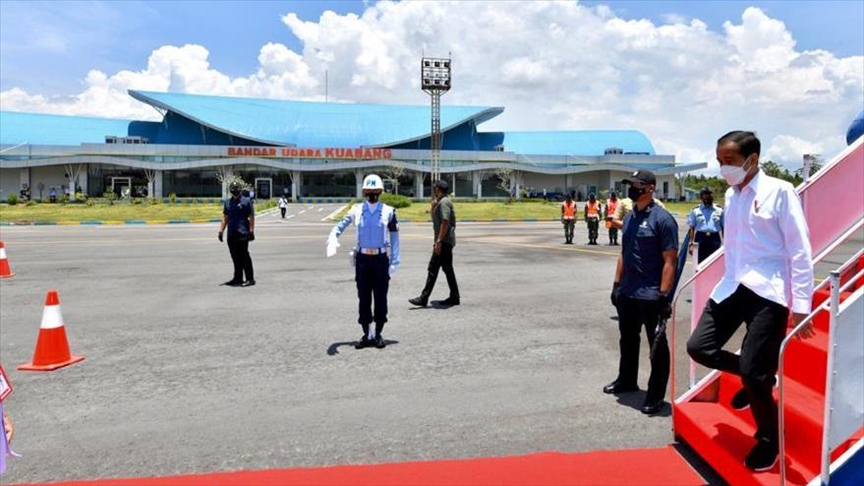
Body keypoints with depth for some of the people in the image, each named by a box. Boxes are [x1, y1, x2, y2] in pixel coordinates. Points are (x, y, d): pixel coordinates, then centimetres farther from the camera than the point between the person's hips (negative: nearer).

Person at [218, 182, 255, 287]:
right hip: (231, 234, 6)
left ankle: (250, 279, -2)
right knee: (235, 257, 10)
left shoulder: (246, 201, -1)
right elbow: (225, 218, 18)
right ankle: (238, 278, 19)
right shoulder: (227, 202, 15)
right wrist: (221, 231, 11)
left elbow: (251, 217, -4)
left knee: (244, 256, -6)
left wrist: (251, 231, -11)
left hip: (242, 234, -5)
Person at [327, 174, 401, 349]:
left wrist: (394, 262, -5)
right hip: (362, 258, 2)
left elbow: (394, 238, -1)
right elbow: (339, 226, -2)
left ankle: (378, 334, 17)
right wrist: (332, 241, -23)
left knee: (380, 297, 4)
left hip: (381, 259, -1)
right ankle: (367, 335, 18)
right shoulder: (356, 210, 2)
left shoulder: (388, 212, -2)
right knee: (364, 298, 7)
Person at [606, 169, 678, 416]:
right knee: (627, 338, 21)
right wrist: (617, 284, 15)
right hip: (627, 293, 8)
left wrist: (664, 296, -19)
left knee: (657, 346, 5)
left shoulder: (662, 219, -14)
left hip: (651, 296, -8)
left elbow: (670, 260, -16)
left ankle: (656, 395, 15)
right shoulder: (630, 217, 10)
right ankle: (626, 380, 39)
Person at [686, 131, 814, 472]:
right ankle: (757, 377, 29)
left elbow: (800, 250, -10)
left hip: (768, 292, -7)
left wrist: (801, 305, -13)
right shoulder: (730, 195, 12)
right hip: (731, 287, 7)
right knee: (699, 347, 1)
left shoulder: (779, 191, -8)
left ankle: (768, 441, 21)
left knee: (753, 371, -6)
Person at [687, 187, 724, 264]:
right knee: (700, 263, 5)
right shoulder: (696, 210, 5)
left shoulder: (719, 210, 6)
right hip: (700, 239, 0)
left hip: (715, 239, 0)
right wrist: (691, 243, -2)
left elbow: (723, 228, 9)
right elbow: (692, 228, 5)